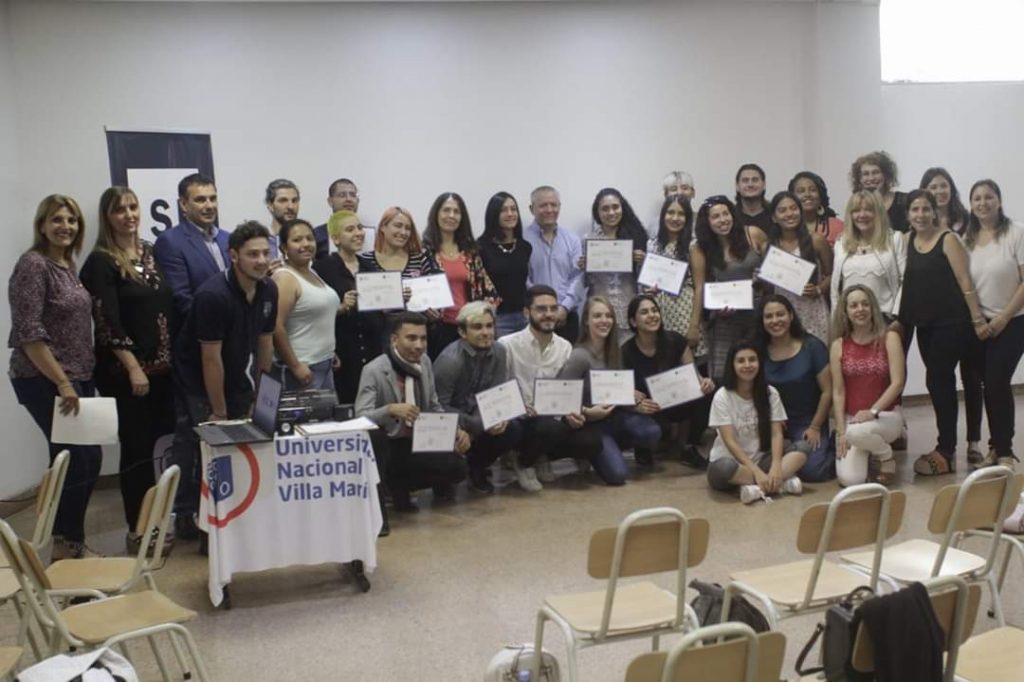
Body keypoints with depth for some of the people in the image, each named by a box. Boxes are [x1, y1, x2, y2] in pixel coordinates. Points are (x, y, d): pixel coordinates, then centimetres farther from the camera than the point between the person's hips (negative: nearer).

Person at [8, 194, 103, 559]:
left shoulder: (67, 264, 11)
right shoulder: (33, 265, -13)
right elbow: (28, 333, -19)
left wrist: (75, 380, 14)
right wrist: (62, 383, -21)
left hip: (77, 378, 8)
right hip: (45, 382, -8)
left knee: (85, 458, 11)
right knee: (79, 459, -4)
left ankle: (69, 539, 24)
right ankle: (68, 544, 11)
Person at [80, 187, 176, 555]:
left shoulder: (151, 251, 10)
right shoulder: (101, 262, -8)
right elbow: (107, 322, -13)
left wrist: (170, 356, 8)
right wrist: (133, 367, -17)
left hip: (162, 365, 6)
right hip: (125, 370, -5)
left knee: (160, 440, 9)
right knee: (137, 446, 1)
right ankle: (138, 529, 14)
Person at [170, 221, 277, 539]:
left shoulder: (269, 290, -5)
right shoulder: (213, 296, -25)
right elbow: (211, 359, -21)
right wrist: (219, 413, -15)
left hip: (234, 378, 6)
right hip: (196, 382, -6)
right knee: (199, 446, -8)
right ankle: (186, 517, 7)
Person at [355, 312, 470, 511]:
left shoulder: (424, 362, 2)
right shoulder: (374, 371, -18)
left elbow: (434, 408, 12)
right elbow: (360, 419, -26)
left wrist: (456, 431, -5)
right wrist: (390, 409, -45)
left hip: (417, 444, 6)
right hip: (385, 447, -6)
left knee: (457, 468, -14)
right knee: (372, 434, -38)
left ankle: (399, 486, 12)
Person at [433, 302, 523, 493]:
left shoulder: (498, 351, -5)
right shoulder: (450, 360, -22)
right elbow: (439, 407, -21)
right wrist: (480, 425, -26)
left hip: (478, 416, 5)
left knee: (513, 429, -17)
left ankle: (477, 467, 10)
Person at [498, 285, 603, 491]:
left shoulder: (565, 347, 7)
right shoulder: (507, 345, -9)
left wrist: (571, 413, -14)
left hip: (554, 419, 5)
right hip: (518, 420, -5)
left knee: (592, 441, -19)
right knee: (549, 427, -36)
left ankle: (542, 456, 11)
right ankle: (524, 463, 0)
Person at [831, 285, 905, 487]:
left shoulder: (889, 338, -4)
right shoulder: (838, 345, 1)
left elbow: (897, 383, -10)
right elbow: (838, 392, -1)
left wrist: (873, 411, -22)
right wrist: (841, 431, -8)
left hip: (886, 415, -2)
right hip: (851, 418, 2)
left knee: (858, 431, -38)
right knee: (849, 479, -18)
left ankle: (886, 457, -3)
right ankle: (869, 456, 18)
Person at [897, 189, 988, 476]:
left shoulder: (948, 240, -6)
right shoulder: (907, 242, 8)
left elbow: (964, 281, -10)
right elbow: (906, 283, 10)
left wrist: (977, 318, -13)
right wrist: (900, 319, 5)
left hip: (951, 322, -5)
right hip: (924, 324, 5)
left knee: (937, 380, -6)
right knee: (940, 382, 10)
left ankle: (946, 451, 3)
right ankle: (948, 446, 19)